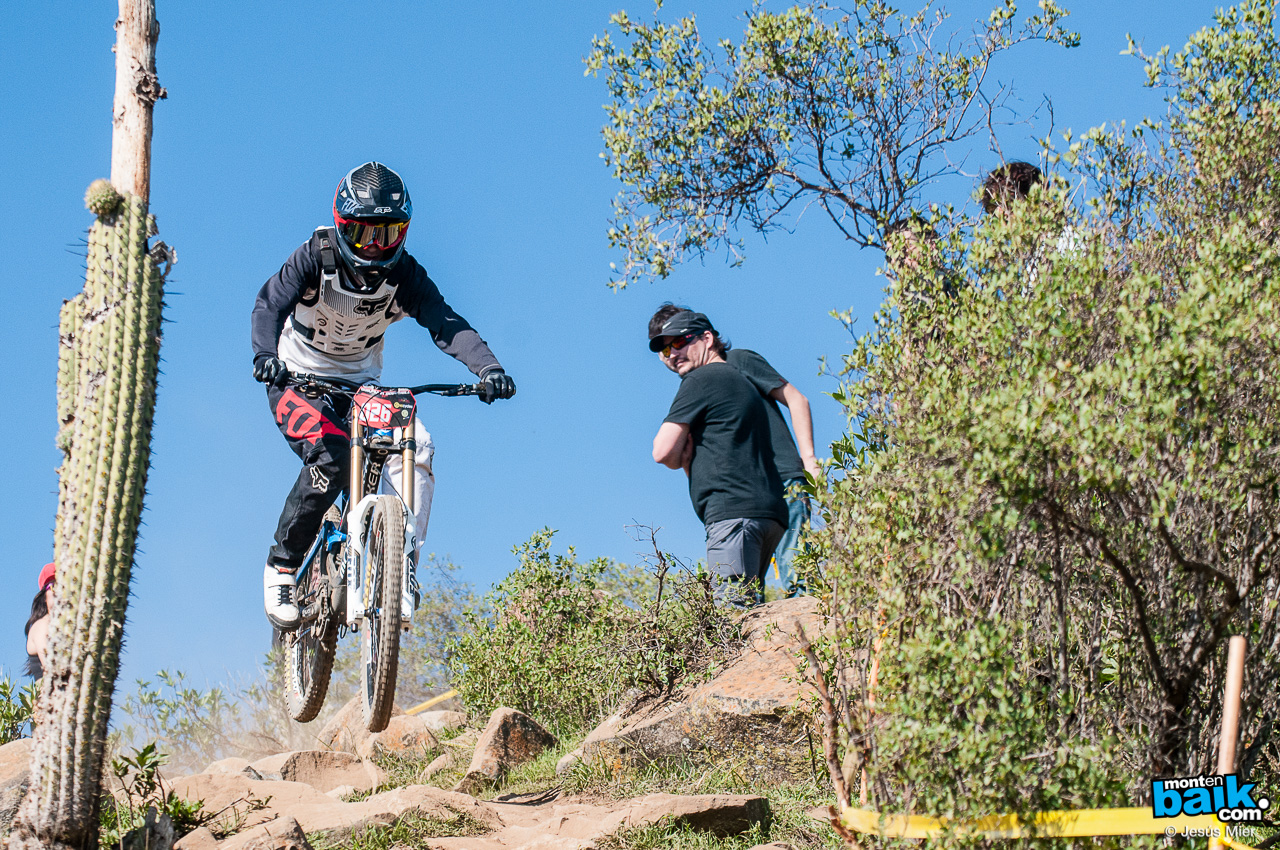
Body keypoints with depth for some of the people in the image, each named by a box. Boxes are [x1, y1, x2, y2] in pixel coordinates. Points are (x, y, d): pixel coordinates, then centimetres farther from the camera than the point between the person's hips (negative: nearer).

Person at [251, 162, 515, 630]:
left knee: (415, 446, -23)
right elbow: (271, 302, -34)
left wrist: (487, 367, -46)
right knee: (330, 457, -29)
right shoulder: (316, 257, -20)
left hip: (361, 381, 3)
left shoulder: (404, 275, -15)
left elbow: (446, 323, -27)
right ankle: (281, 567, -12)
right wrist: (265, 354, -55)